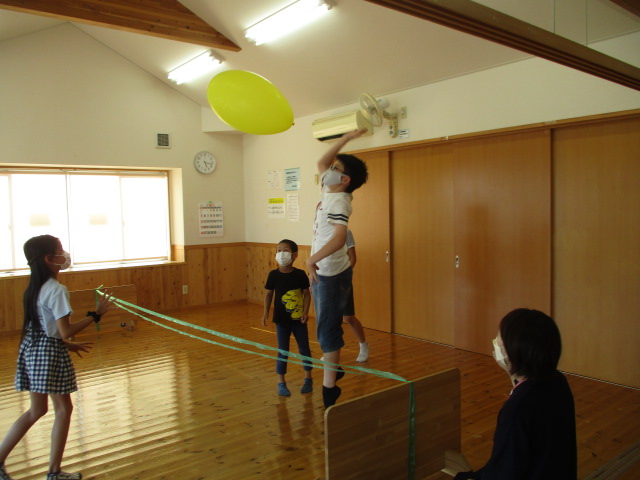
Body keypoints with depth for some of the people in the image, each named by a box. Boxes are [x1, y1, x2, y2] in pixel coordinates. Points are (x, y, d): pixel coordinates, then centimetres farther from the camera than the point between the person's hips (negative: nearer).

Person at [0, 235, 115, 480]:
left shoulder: (35, 287, 8)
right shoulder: (57, 290, -19)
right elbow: (65, 331, -21)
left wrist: (68, 345, 19)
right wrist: (96, 314, -17)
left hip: (31, 349, 9)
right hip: (50, 353, -8)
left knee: (37, 410, 20)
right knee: (63, 409, 7)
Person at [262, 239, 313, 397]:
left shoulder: (300, 274, -8)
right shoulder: (273, 275, -7)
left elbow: (307, 294, -3)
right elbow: (268, 294, 0)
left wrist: (305, 312, -11)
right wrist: (265, 313, -6)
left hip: (299, 319, 1)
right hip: (282, 320, 0)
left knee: (304, 348, 11)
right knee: (282, 351, 6)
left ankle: (308, 379, 29)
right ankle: (281, 382, 18)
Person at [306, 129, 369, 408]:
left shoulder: (339, 201, -19)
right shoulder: (329, 191, 8)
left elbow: (339, 238, -34)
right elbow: (321, 162, 23)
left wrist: (313, 259, -42)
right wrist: (346, 138, 19)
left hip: (332, 275, -9)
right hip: (321, 272, 9)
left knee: (327, 330, -5)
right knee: (328, 327, 19)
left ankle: (329, 386, 4)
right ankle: (334, 369, 34)